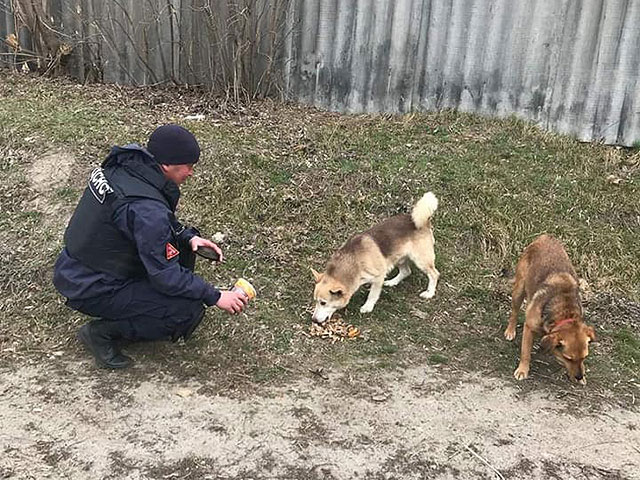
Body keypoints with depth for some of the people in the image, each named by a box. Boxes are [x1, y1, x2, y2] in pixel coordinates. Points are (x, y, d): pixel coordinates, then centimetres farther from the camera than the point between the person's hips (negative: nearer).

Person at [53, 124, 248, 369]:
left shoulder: (124, 164, -4)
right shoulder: (145, 209, -30)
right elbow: (166, 276, -22)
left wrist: (188, 236, -1)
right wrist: (215, 296, -12)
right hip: (92, 291, -9)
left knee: (183, 242, 9)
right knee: (189, 311, -13)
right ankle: (103, 332, -3)